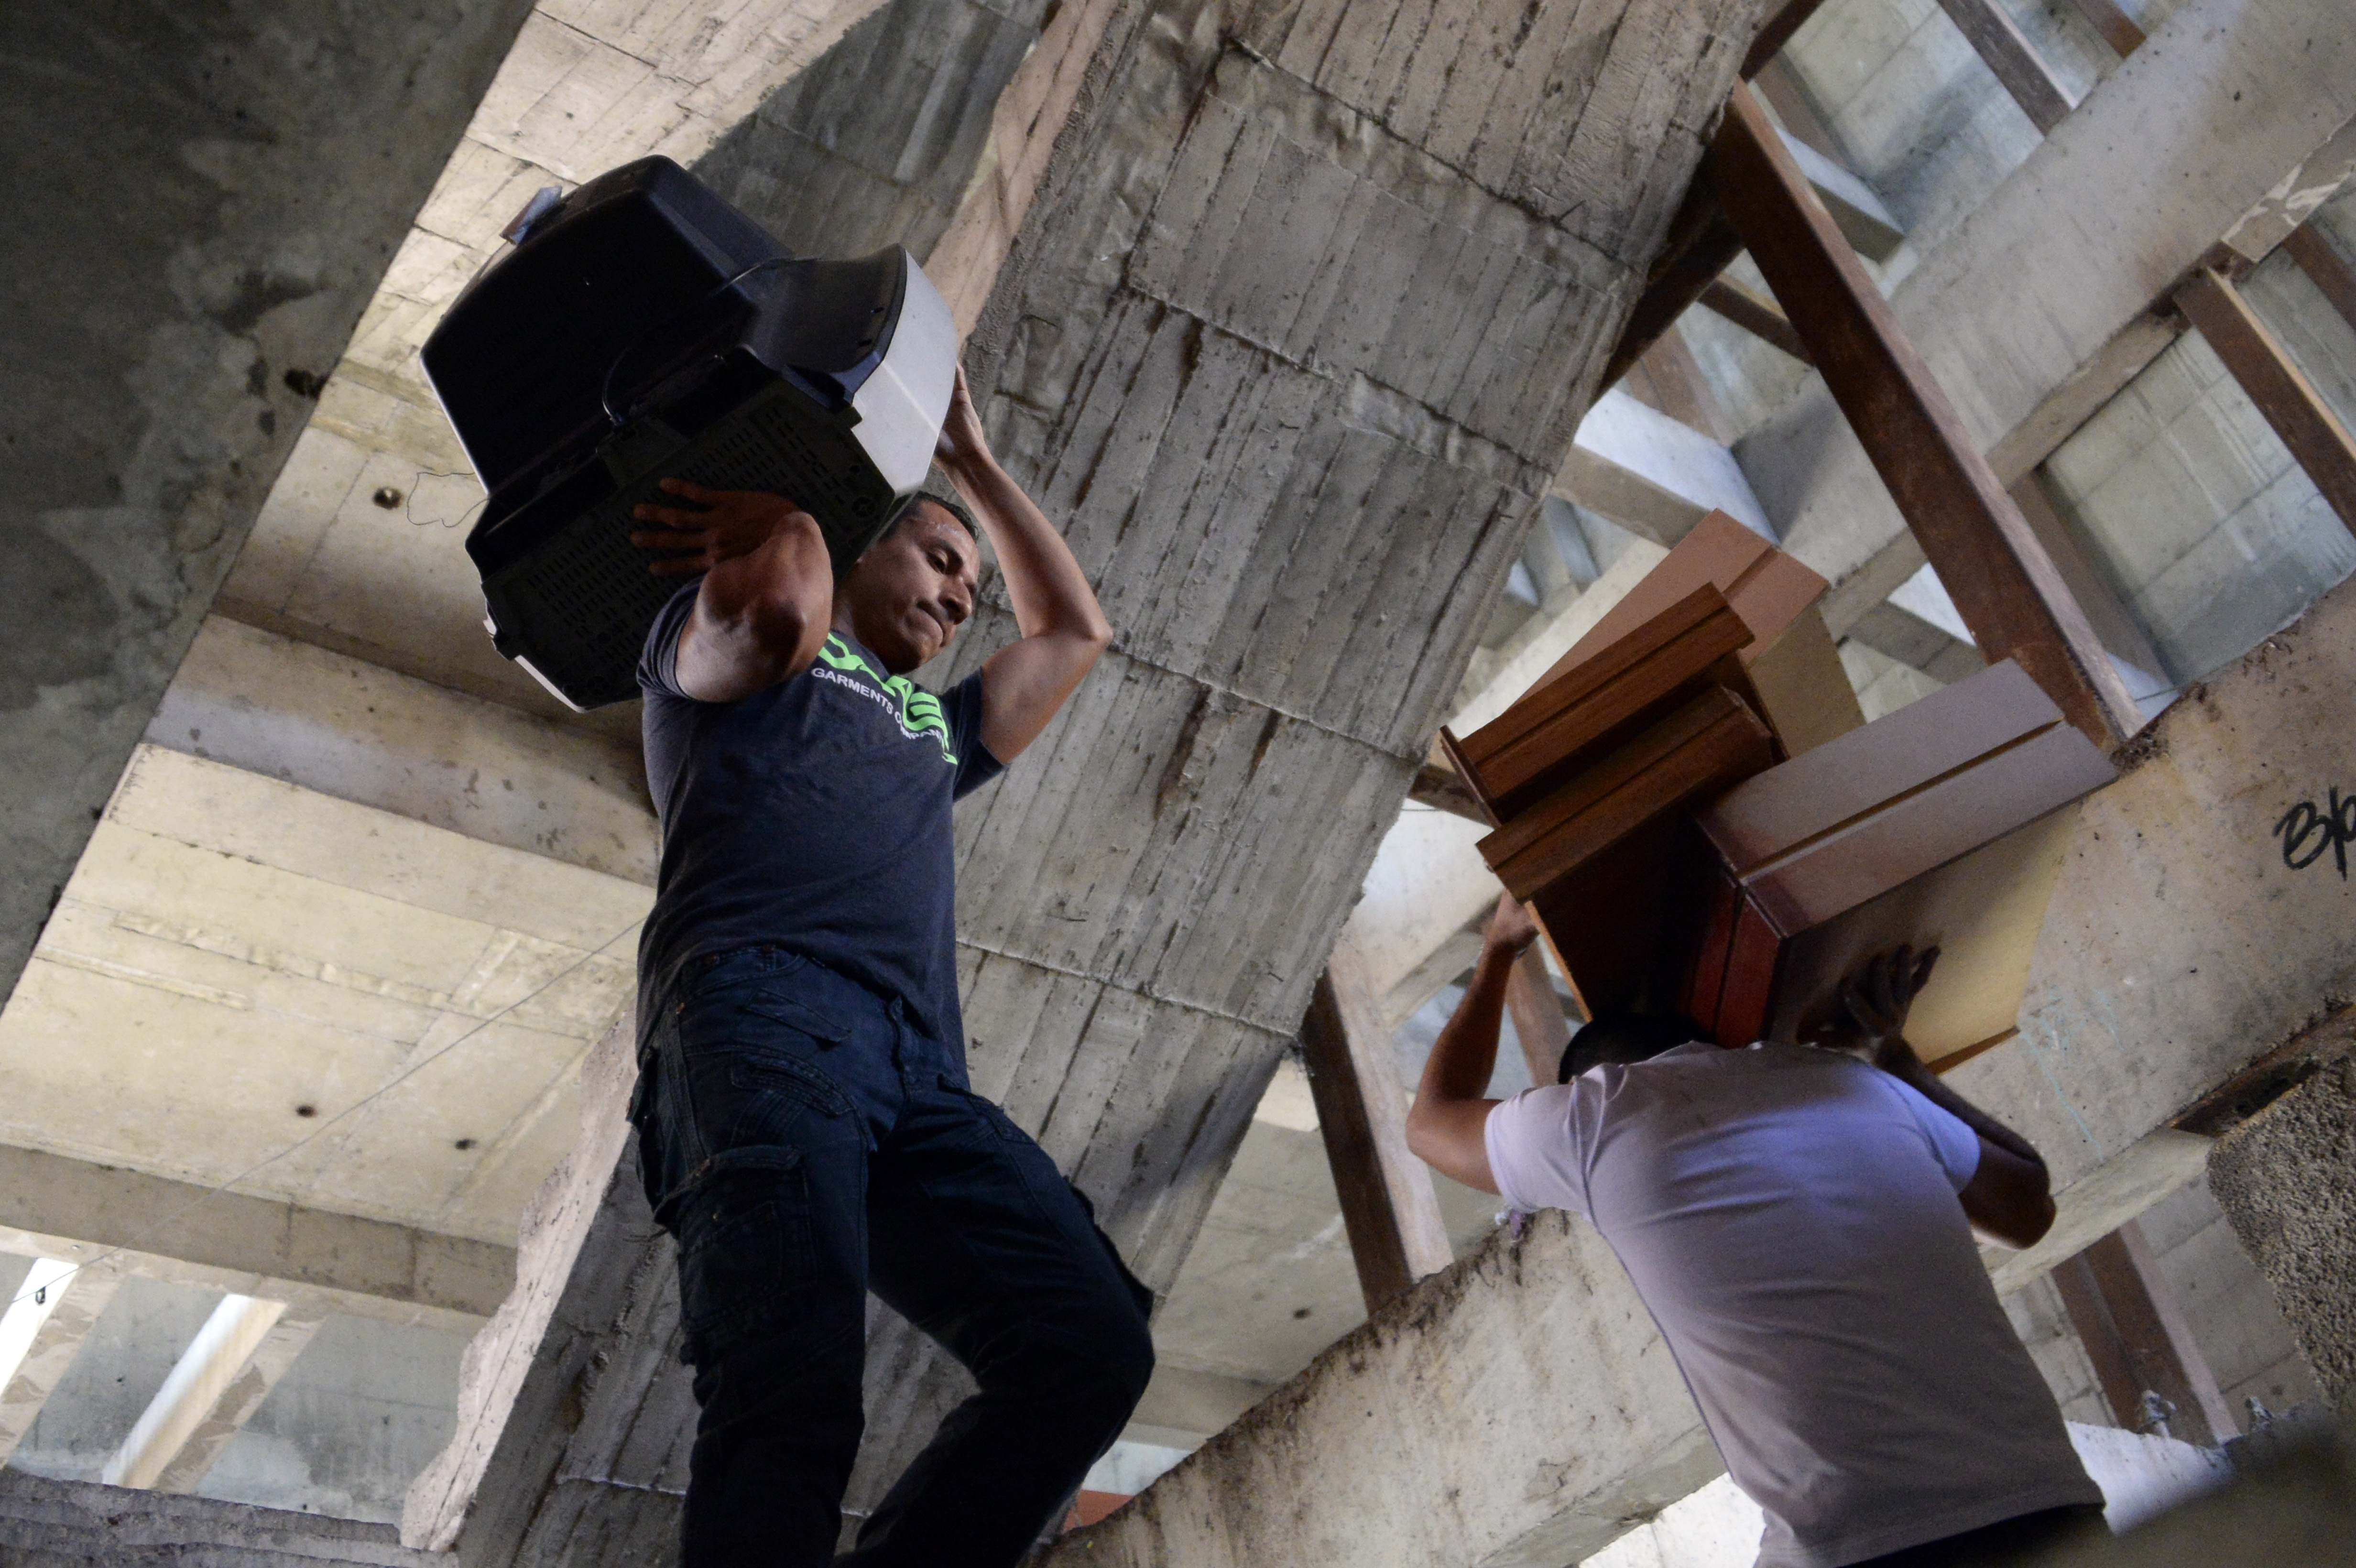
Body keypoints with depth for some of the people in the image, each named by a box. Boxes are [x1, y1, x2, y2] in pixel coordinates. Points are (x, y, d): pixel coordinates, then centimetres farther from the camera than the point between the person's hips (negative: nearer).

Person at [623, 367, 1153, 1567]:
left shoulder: (933, 729, 42)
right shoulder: (710, 640, 24)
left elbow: (1076, 629, 49)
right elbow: (786, 611, -1)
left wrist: (974, 461, 52)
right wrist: (771, 519, 22)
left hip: (920, 1077, 6)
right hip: (766, 1011, -6)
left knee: (1094, 1345, -20)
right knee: (796, 1387, -30)